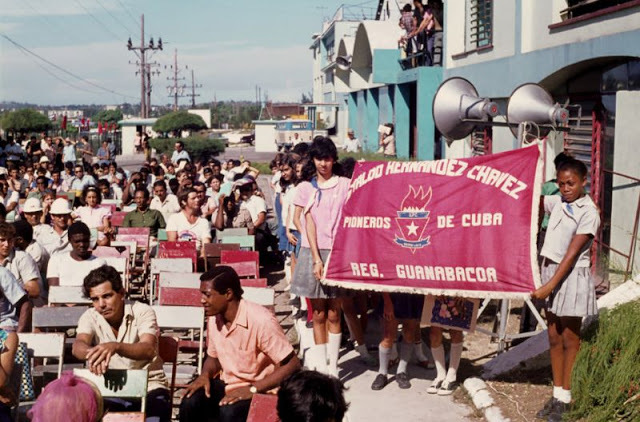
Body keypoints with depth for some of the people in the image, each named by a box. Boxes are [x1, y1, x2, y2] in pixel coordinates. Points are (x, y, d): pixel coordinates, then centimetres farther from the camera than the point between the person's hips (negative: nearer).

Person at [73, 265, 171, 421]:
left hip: (148, 387, -2)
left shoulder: (143, 312, -11)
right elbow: (78, 346, -24)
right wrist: (92, 353, -50)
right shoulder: (90, 316, -3)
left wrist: (115, 346, -51)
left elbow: (148, 350, -30)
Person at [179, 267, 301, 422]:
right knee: (190, 403, -21)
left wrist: (252, 389, -27)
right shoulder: (214, 318, -1)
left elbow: (292, 365, -23)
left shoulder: (261, 320, -24)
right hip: (228, 385, 6)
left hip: (260, 390, -6)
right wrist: (205, 375, -6)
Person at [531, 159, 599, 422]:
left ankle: (566, 399, 11)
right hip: (549, 270, 6)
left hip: (571, 275, -6)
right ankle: (557, 395, 19)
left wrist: (550, 286, -19)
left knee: (570, 340, 3)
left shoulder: (589, 213, -12)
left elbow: (572, 254, -16)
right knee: (554, 338, 10)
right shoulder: (557, 202, 6)